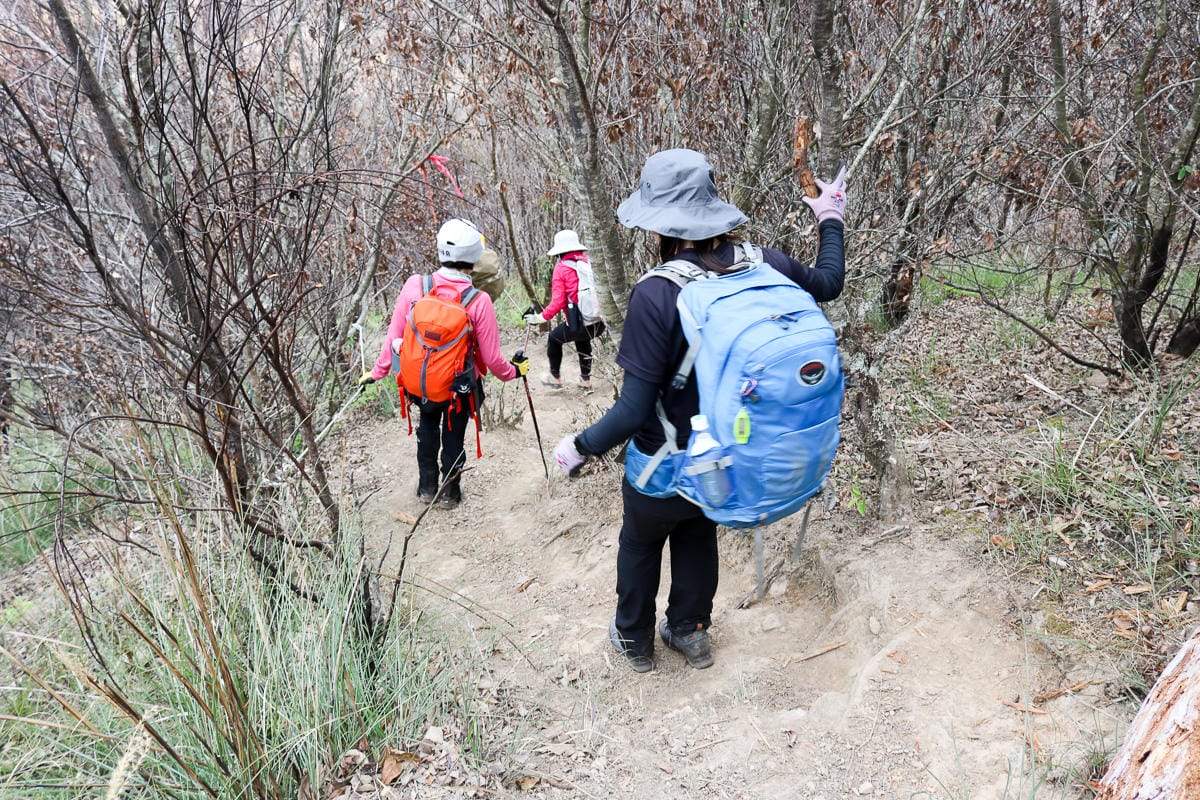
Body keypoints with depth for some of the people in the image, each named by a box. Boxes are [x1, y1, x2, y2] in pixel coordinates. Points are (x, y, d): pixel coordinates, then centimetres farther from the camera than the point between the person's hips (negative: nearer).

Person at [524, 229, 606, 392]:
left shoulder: (561, 268, -6)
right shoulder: (588, 262, 5)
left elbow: (557, 302, -11)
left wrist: (539, 318, -1)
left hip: (580, 325, -5)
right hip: (600, 323, 5)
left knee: (554, 338, 26)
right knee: (583, 340, 37)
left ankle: (555, 378, 38)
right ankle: (586, 380, 41)